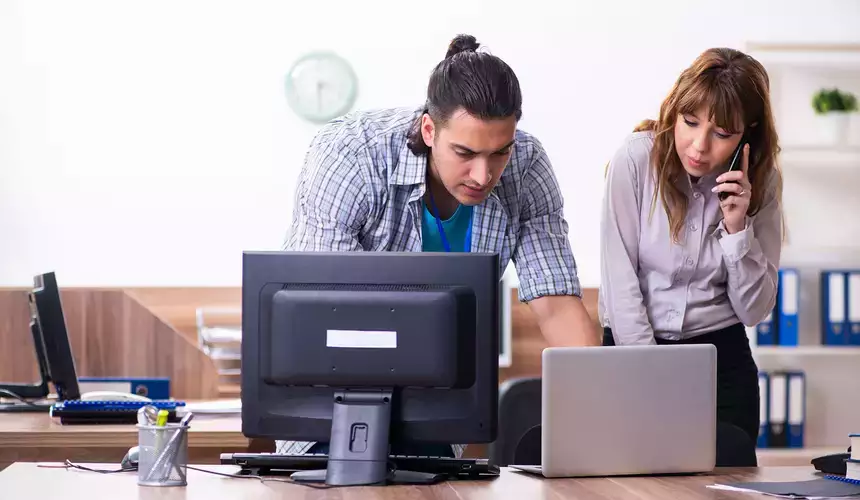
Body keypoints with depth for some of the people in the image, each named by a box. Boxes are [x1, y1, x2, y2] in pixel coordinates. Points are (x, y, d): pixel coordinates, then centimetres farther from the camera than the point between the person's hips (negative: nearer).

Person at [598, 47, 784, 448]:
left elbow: (754, 310, -3)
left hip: (723, 359, 2)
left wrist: (737, 227, -16)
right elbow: (620, 284, -12)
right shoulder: (637, 158, -10)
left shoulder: (762, 181, -2)